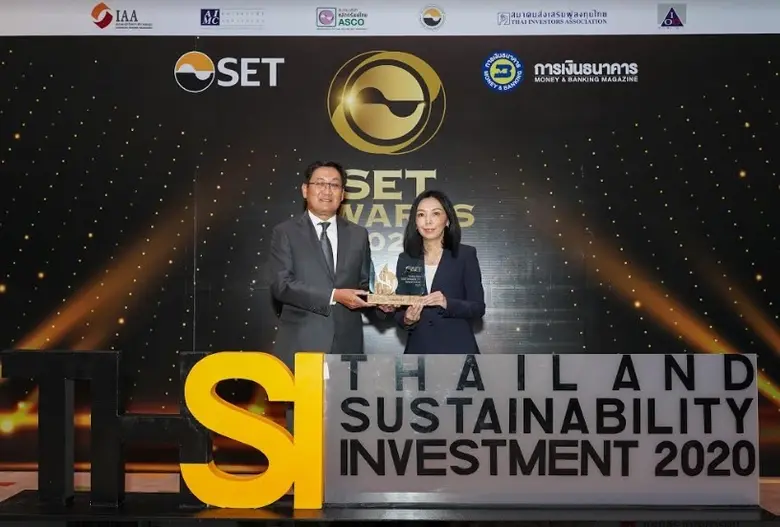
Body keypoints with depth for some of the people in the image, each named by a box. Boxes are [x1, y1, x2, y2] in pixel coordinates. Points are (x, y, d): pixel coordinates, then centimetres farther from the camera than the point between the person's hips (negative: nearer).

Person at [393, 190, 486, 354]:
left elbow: (478, 307, -5)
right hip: (418, 350, 3)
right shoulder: (405, 260, 6)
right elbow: (399, 312, 6)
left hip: (457, 350, -2)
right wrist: (407, 319, -15)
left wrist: (447, 303, -22)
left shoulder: (465, 255, -2)